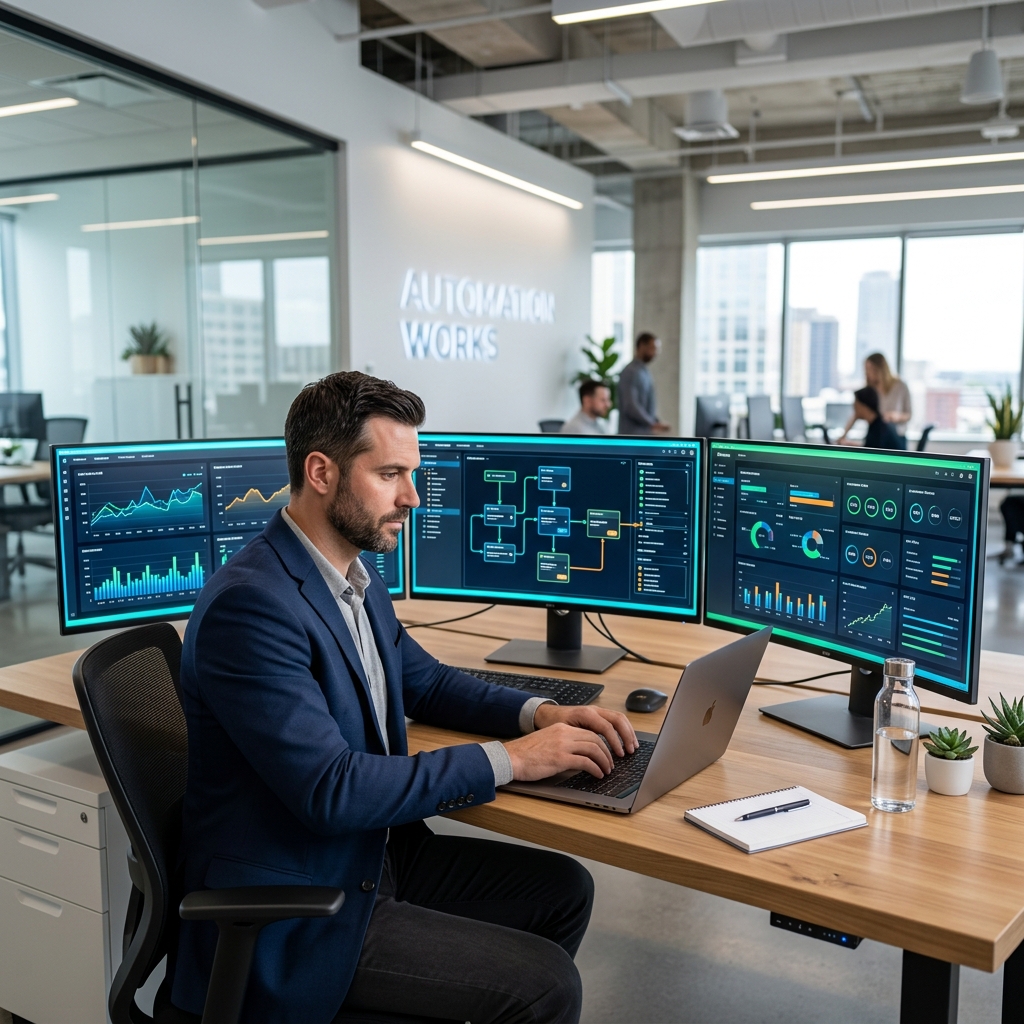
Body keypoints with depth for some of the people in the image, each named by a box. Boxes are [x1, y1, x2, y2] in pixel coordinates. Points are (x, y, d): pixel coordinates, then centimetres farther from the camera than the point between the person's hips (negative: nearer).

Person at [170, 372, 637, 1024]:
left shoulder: (357, 575, 4)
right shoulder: (249, 605, -25)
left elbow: (425, 681, 17)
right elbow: (330, 790, -29)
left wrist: (542, 714, -1)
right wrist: (507, 759, -23)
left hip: (375, 850, 9)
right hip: (292, 915, -9)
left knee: (564, 889, 10)